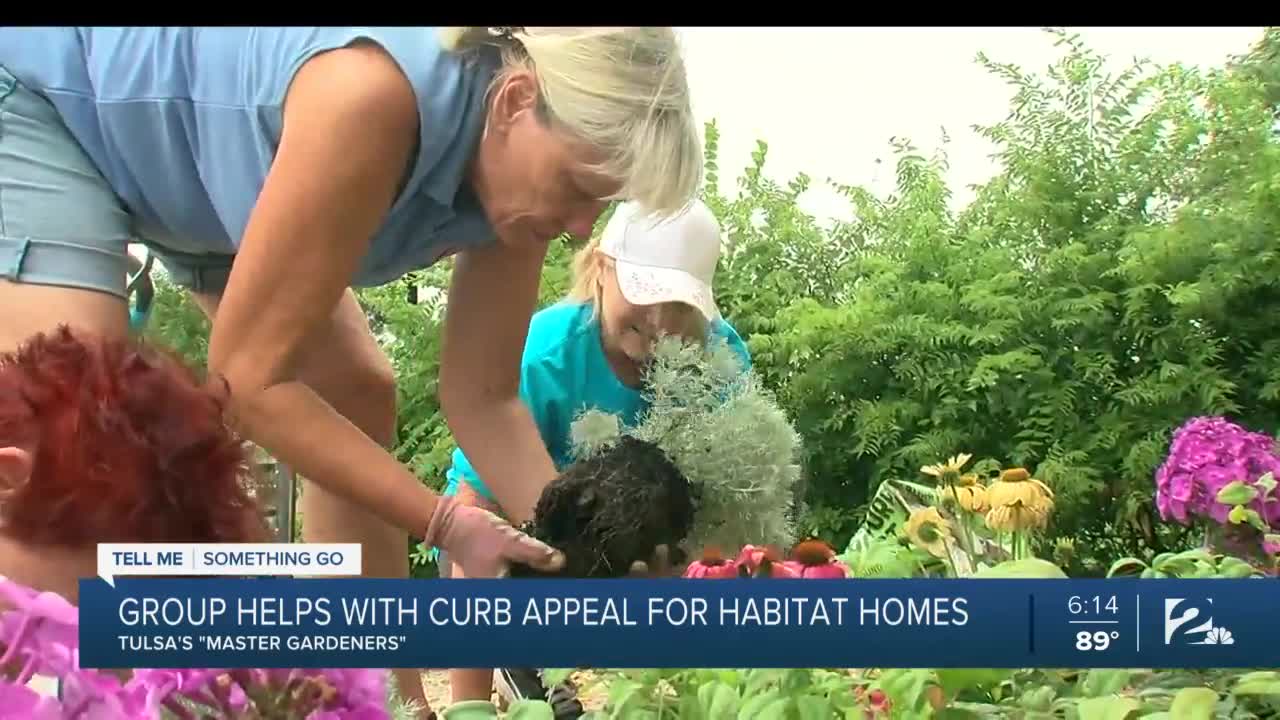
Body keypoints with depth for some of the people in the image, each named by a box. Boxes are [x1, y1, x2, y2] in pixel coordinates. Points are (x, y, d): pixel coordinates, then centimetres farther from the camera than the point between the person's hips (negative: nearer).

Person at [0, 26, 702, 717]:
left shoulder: (518, 173, -17)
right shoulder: (377, 94, -41)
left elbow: (483, 399, -9)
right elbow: (249, 377, -34)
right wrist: (445, 523, -32)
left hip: (183, 155, 8)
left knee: (357, 395, 3)